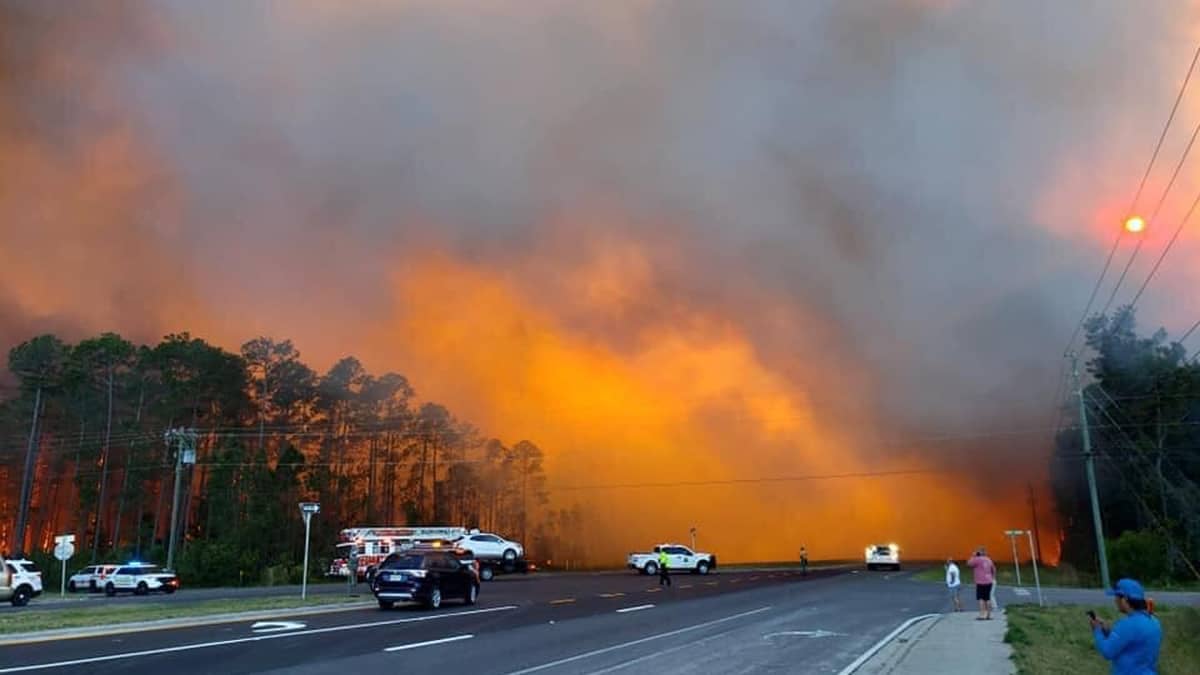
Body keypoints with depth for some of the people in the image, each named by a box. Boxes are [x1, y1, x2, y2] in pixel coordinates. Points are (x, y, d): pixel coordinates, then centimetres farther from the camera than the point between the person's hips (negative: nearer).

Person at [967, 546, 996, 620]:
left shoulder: (977, 559, -11)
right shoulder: (988, 560, 12)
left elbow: (969, 564, -6)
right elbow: (993, 569, 24)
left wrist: (973, 556, 2)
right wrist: (993, 577, 35)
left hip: (981, 582, -7)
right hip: (989, 581, 7)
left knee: (981, 598, -6)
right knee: (987, 599, 11)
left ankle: (982, 615, -12)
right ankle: (988, 615, 13)